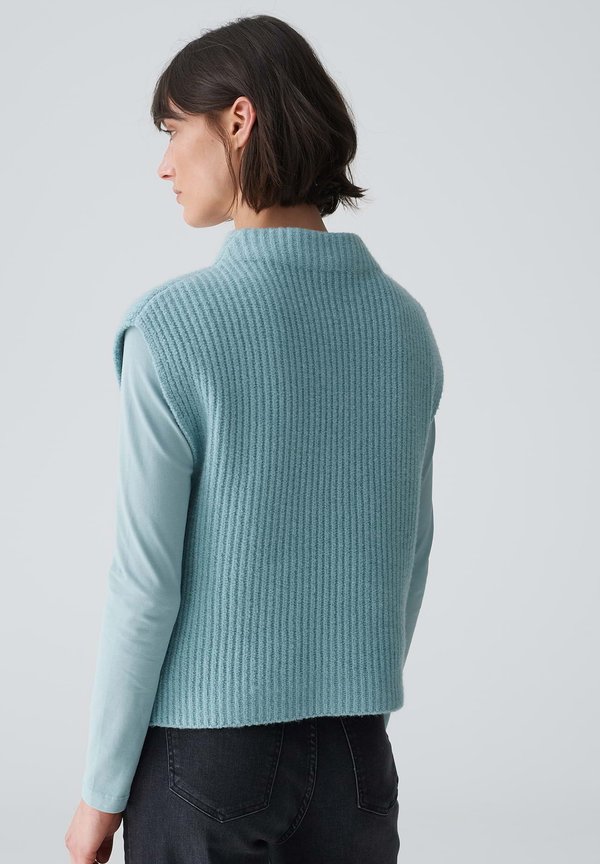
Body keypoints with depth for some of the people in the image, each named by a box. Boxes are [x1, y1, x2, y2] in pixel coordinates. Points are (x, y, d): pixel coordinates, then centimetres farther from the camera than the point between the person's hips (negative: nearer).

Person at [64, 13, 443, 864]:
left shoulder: (174, 326, -17)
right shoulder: (404, 323, 1)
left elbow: (147, 584, -15)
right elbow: (407, 555, 9)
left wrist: (101, 792, -4)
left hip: (206, 757, -5)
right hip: (353, 759, 5)